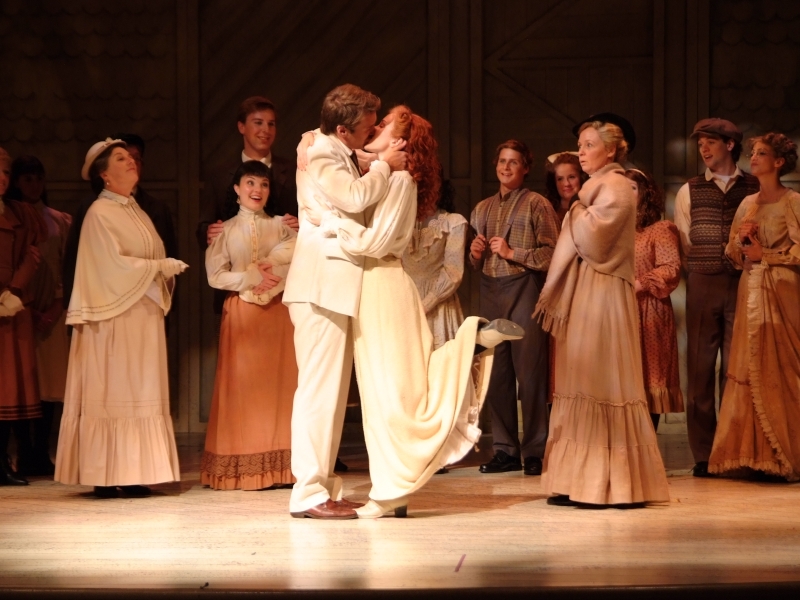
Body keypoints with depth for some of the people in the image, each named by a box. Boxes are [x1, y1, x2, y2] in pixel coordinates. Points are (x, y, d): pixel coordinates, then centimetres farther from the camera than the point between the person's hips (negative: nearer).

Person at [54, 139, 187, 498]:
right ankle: (105, 477, -4)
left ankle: (133, 474, 5)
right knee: (110, 395, -6)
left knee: (140, 396, 4)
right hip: (114, 317, -8)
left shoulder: (136, 211, 19)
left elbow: (154, 258, 16)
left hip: (144, 317, 8)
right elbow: (113, 264, -14)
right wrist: (160, 266, -10)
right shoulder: (99, 213, -6)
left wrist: (165, 270, -4)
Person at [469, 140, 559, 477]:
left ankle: (535, 452, -2)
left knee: (530, 373, -7)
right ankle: (505, 451, 11)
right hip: (490, 292, 6)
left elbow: (550, 254, -7)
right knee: (496, 375, 4)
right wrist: (476, 254, 4)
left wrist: (512, 253, -12)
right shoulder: (483, 209, 20)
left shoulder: (537, 205, 2)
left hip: (524, 289, -6)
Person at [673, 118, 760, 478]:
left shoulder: (755, 189, 6)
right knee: (700, 369, -1)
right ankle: (703, 456, 3)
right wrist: (701, 273, 3)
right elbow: (685, 246, 11)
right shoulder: (689, 192, 11)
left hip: (742, 283, -1)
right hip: (702, 286, 1)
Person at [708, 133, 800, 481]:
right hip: (750, 291, 6)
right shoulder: (747, 203, 16)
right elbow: (733, 255, 16)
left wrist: (765, 254, -9)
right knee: (750, 370, 1)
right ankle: (757, 455, 3)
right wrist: (741, 238, -3)